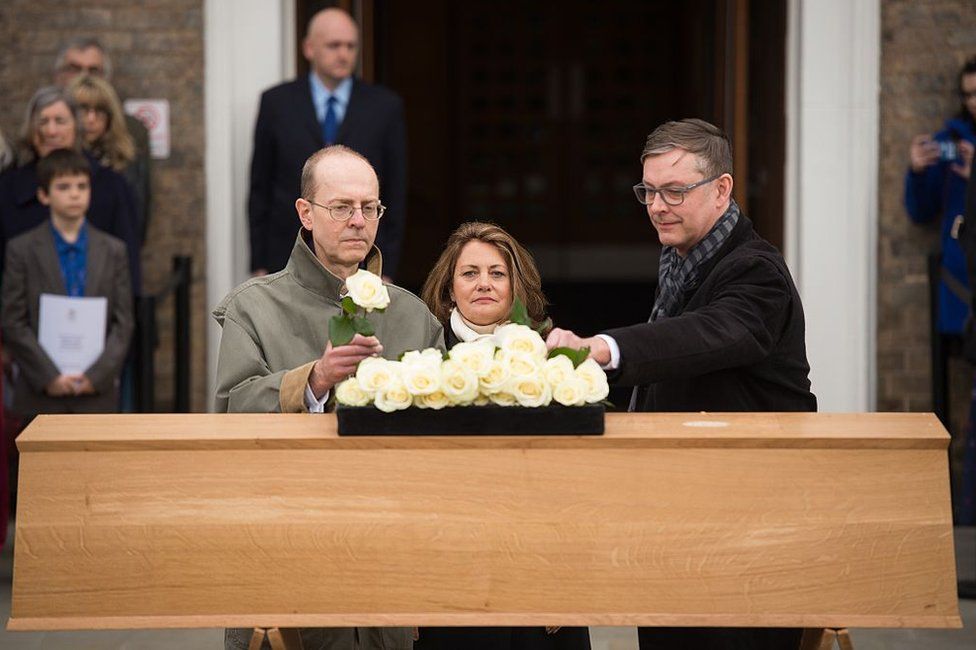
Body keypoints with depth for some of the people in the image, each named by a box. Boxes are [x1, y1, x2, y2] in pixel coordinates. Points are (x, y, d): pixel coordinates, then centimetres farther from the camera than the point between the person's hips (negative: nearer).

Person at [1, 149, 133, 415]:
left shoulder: (113, 251, 9)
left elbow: (123, 323, 4)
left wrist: (97, 375, -9)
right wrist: (49, 377, -12)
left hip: (97, 394, 2)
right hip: (39, 396, -2)